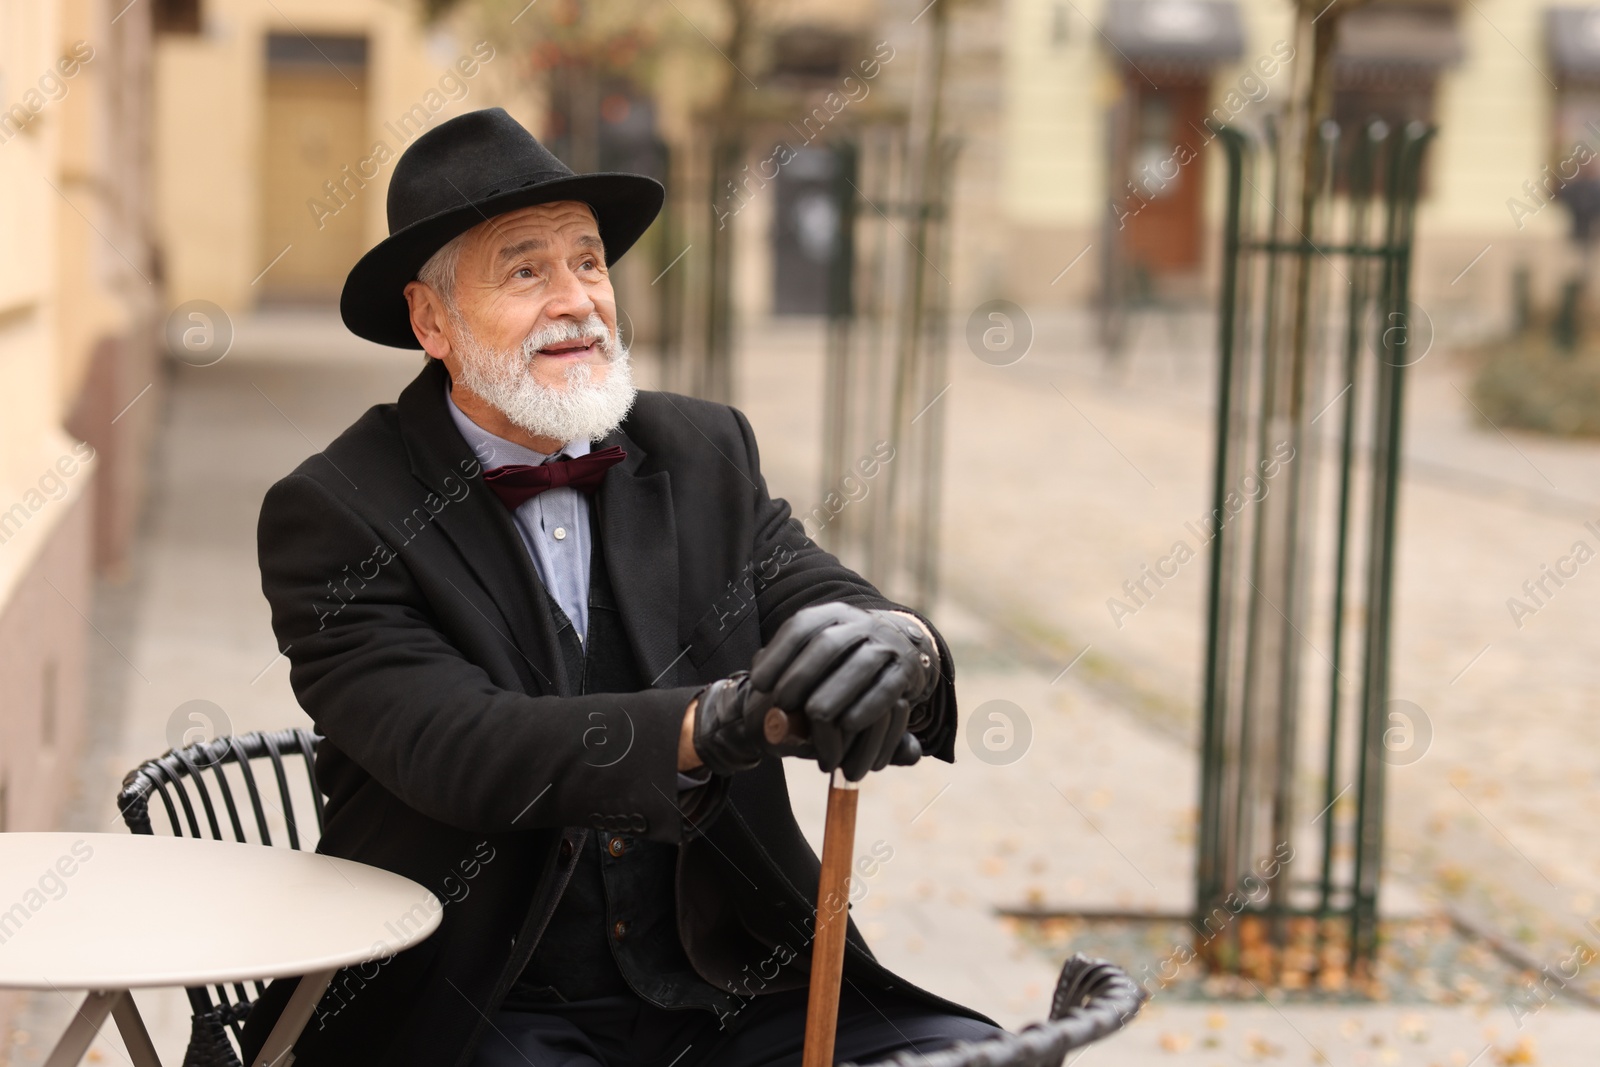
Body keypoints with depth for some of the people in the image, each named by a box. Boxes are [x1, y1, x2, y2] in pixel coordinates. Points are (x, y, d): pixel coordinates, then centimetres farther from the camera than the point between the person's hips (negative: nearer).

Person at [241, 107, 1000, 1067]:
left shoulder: (704, 453, 8)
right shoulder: (333, 516, -5)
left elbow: (826, 609, -5)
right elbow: (449, 747, -20)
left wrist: (899, 650, -31)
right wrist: (710, 724, -36)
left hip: (733, 989, 4)